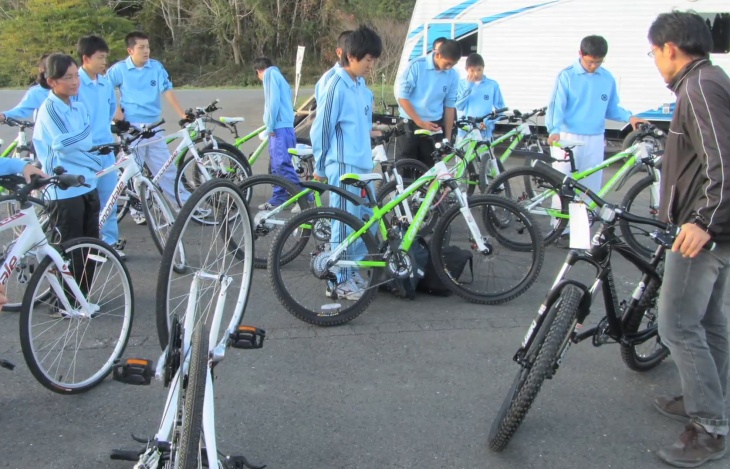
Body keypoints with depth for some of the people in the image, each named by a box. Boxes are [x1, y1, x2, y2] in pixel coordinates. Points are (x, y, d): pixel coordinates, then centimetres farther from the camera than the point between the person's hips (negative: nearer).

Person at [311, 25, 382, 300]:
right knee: (344, 225, -1)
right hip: (343, 165, -8)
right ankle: (339, 283, 9)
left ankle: (352, 271, 28)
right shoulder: (336, 86, -14)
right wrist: (320, 167, -6)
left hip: (362, 164, 9)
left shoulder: (362, 87, 11)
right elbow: (321, 128, -12)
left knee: (366, 221, 14)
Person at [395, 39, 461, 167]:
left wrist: (448, 137, 4)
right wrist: (420, 122, -15)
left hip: (434, 126, 3)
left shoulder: (453, 75, -2)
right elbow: (402, 97, -11)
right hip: (410, 124, -3)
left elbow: (449, 106, 5)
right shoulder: (416, 66, -13)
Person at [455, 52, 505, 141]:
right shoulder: (461, 84, 3)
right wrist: (468, 86, -12)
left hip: (484, 133, 0)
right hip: (465, 131, 0)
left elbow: (500, 108, 4)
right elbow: (459, 106, -7)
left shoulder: (492, 85, 2)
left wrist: (488, 121, -11)